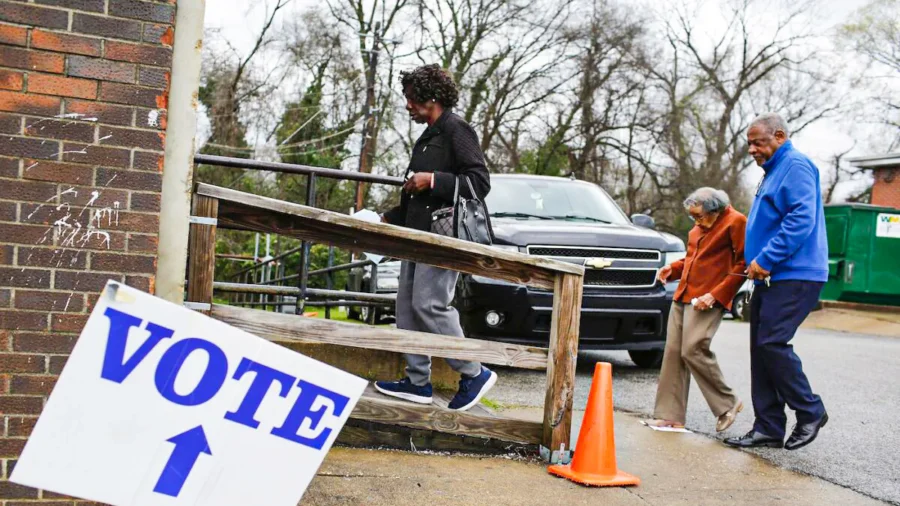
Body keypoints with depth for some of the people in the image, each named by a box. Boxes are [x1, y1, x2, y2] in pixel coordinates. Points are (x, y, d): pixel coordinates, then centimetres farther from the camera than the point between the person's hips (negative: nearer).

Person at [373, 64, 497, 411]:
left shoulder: (456, 131, -6)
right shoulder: (426, 138, 23)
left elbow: (480, 182, -15)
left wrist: (432, 180, -19)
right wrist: (390, 219, 26)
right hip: (418, 233, 10)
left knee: (428, 304, -15)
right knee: (407, 306, 7)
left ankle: (474, 374, -2)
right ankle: (418, 382, 13)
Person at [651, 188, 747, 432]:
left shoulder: (735, 222, -8)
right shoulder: (700, 226, 17)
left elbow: (743, 264, -12)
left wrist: (716, 294, -17)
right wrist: (671, 269, 11)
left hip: (707, 300, -8)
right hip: (682, 295, 8)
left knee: (693, 351, -16)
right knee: (673, 352, 2)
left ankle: (728, 404, 5)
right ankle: (671, 415, 7)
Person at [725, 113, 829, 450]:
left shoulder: (796, 166, -9)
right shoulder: (774, 172, 23)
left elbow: (801, 219, -22)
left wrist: (766, 259, -22)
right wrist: (757, 264, 19)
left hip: (794, 276, -10)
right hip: (771, 277, 10)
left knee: (772, 343, -15)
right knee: (761, 348, 6)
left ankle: (810, 412, 3)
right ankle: (768, 428, 11)